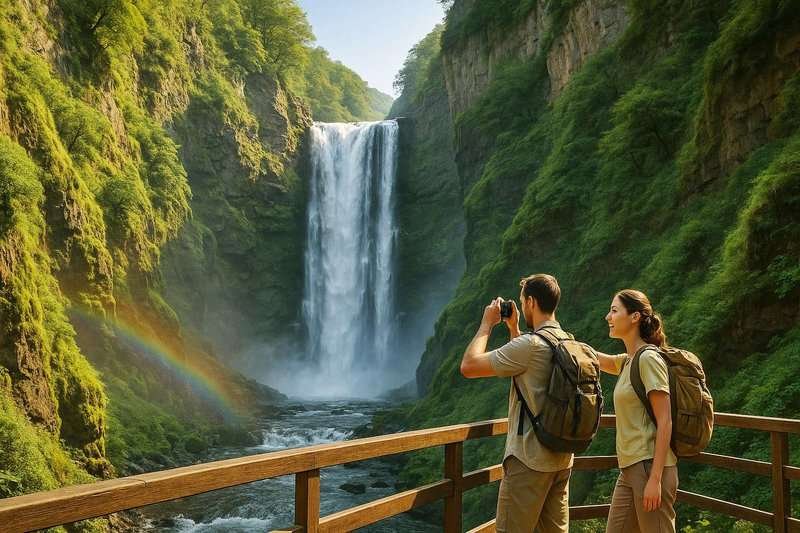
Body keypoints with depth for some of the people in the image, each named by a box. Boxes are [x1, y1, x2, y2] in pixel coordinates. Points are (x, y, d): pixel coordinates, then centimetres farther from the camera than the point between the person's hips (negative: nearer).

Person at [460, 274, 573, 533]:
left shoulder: (530, 344, -18)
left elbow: (468, 366, -16)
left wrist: (487, 324, -4)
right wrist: (513, 328, 22)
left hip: (530, 459, -8)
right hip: (562, 458, 9)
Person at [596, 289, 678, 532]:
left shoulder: (648, 359, -12)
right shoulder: (627, 361, 14)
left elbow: (665, 422, -16)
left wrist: (655, 478, -20)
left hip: (650, 467, -9)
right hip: (630, 469, 9)